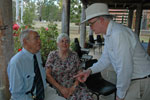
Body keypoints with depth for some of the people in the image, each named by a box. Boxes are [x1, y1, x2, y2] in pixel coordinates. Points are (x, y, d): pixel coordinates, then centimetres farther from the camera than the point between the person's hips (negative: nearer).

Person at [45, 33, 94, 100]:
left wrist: (74, 87, -12)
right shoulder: (52, 55, 2)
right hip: (58, 86, -2)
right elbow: (48, 75, -3)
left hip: (73, 85, 3)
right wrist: (60, 88, -11)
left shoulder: (74, 55, 5)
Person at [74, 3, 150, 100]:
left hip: (140, 82, -8)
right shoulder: (109, 35, 4)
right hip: (130, 79, 8)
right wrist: (90, 70, -4)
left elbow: (125, 69, -27)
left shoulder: (119, 34, -28)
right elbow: (106, 59, 10)